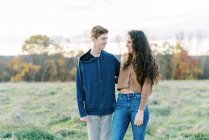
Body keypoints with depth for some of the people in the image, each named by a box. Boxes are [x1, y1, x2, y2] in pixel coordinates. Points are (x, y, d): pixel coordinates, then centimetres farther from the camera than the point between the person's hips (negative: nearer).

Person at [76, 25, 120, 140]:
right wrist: (82, 112, -5)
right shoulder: (82, 61, -3)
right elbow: (80, 88, -1)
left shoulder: (111, 59, -1)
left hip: (107, 110, 1)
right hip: (91, 111, -1)